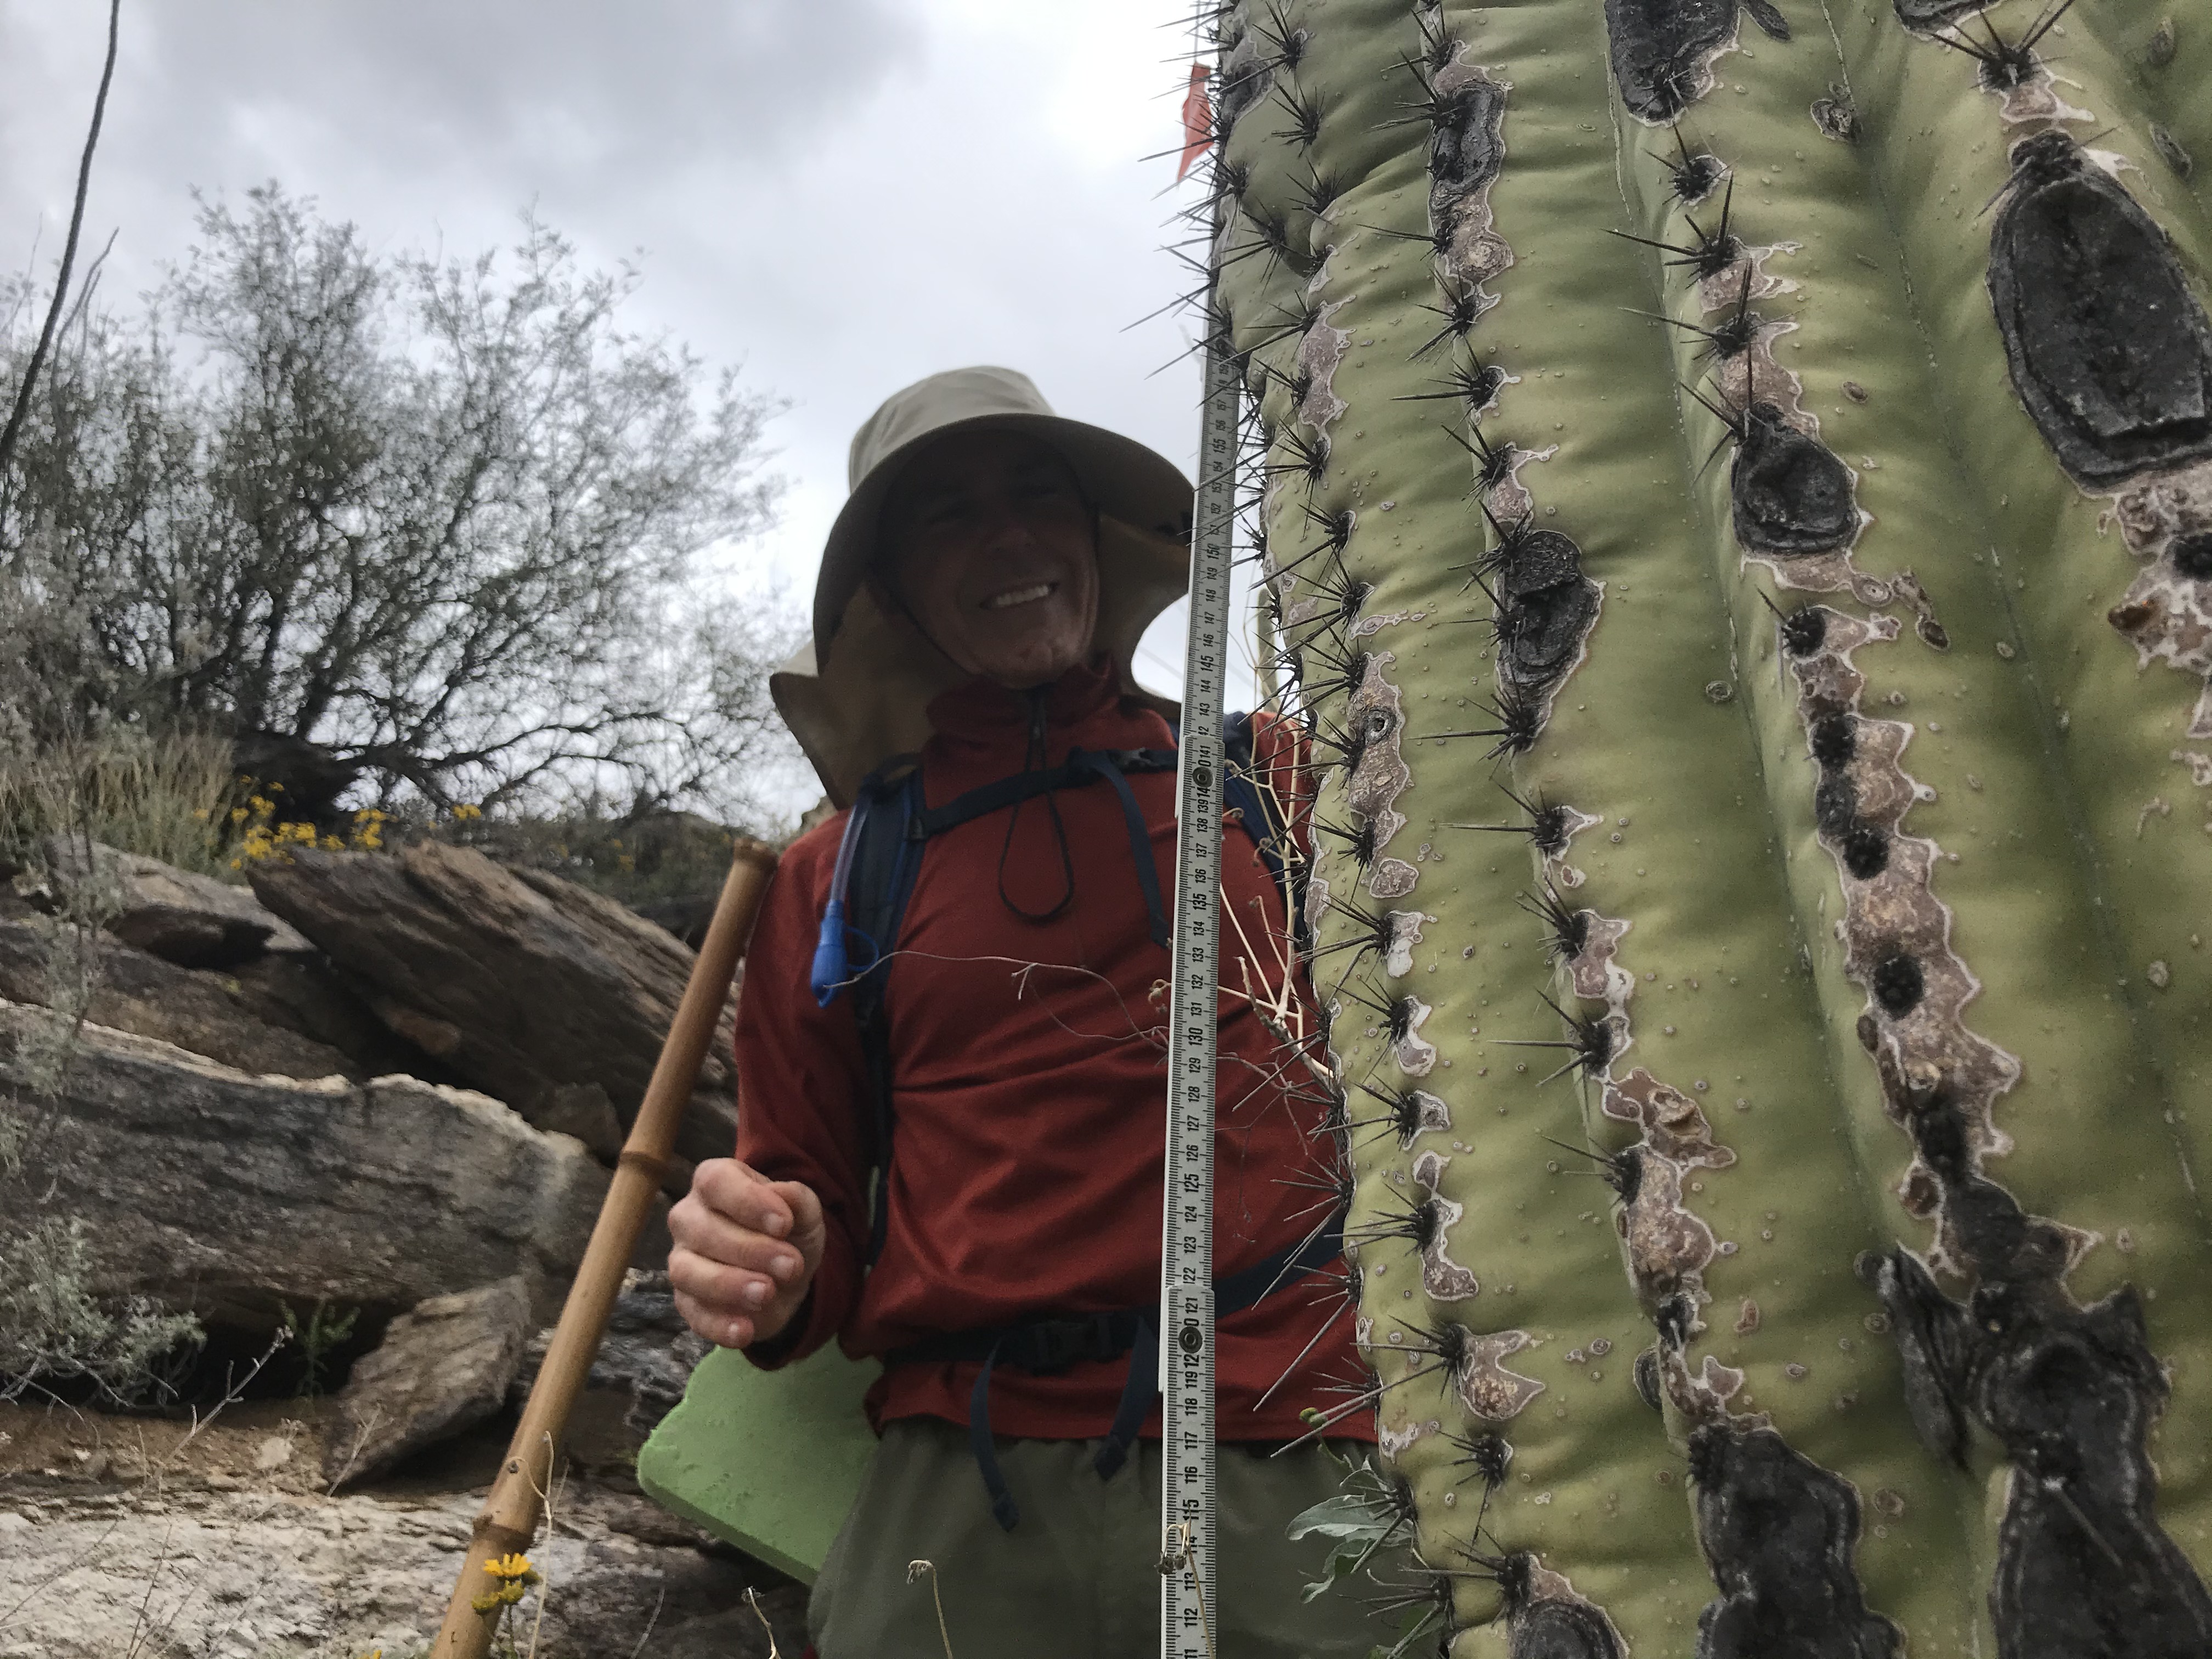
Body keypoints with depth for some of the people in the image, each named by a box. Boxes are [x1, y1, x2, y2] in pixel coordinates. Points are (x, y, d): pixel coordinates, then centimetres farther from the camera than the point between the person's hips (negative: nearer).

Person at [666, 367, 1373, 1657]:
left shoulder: (1271, 775, 6)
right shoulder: (835, 881, 8)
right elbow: (814, 1217, 13)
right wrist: (770, 1283, -7)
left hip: (1290, 1471, 0)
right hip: (960, 1491, 1)